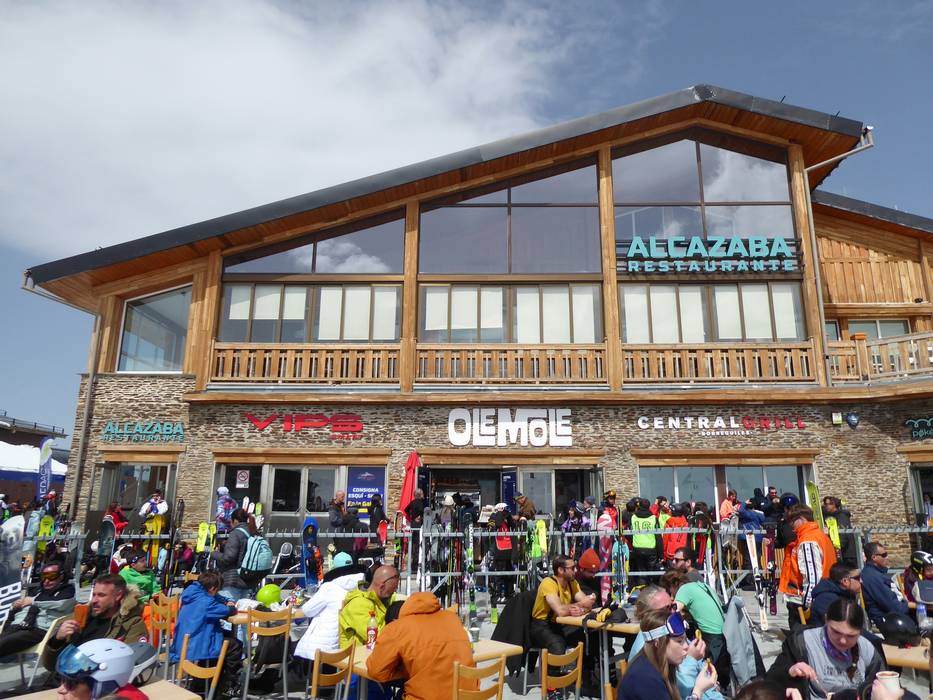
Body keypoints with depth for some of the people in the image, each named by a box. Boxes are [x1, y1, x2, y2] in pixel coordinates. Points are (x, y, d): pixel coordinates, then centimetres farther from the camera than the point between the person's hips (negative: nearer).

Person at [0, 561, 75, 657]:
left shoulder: (67, 590, 13)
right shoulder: (37, 591, 30)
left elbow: (61, 603, -10)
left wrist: (33, 601, 3)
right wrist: (15, 605, 11)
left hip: (40, 630, -6)